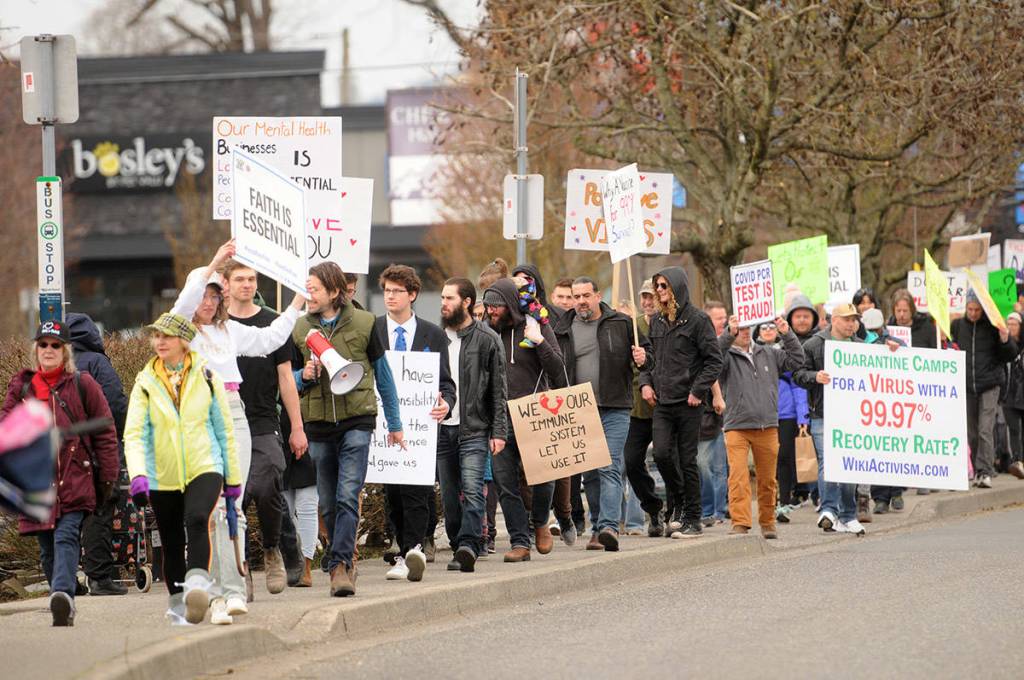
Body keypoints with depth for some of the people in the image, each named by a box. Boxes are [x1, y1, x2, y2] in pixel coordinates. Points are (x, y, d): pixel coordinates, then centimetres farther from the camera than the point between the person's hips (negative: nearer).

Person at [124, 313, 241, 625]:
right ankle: (178, 602, 24)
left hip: (204, 467, -2)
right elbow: (134, 433, -4)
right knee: (171, 543, 9)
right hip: (163, 476, 2)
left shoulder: (206, 376, 3)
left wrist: (233, 476, 9)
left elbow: (224, 428, 9)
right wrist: (137, 474, -20)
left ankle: (198, 584, -42)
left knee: (198, 520, -29)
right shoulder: (146, 382, 3)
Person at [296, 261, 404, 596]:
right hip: (317, 423, 3)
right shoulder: (299, 328, 6)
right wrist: (304, 376, -8)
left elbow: (383, 375, 11)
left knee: (348, 497, -16)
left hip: (356, 420, -3)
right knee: (328, 503, 8)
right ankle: (346, 561, 23)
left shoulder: (362, 323, 1)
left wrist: (394, 424, 14)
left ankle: (340, 565, -19)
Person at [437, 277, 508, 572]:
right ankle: (458, 547, 15)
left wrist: (499, 432, -6)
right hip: (440, 429, 4)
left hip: (474, 429, -4)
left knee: (472, 490, -16)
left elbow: (499, 389, 0)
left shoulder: (487, 339, 0)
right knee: (449, 495, 6)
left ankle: (468, 546, -24)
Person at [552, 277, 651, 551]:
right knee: (589, 474, 7)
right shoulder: (562, 330, 9)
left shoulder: (621, 324, 4)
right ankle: (597, 529, 15)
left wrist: (642, 358, -9)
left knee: (610, 468, -14)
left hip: (614, 410, -3)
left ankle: (609, 526, -23)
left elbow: (645, 349, 14)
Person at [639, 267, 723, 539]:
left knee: (687, 459, -1)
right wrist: (645, 382, 7)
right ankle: (678, 503, 13)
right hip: (662, 403, 5)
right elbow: (649, 356, 24)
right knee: (662, 453, -9)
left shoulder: (697, 320, -6)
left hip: (689, 404, -5)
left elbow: (714, 360, -7)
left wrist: (697, 391, -12)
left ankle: (693, 519, 7)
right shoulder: (657, 322, 13)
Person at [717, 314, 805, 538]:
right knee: (738, 477, -14)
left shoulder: (769, 354, 13)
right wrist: (728, 334, -30)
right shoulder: (727, 356, 1)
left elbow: (796, 360, 12)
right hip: (737, 426, -4)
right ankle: (740, 523, -16)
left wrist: (787, 335, 0)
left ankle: (767, 522, 23)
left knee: (767, 479, 11)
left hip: (768, 427, 4)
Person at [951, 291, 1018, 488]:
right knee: (972, 433, 7)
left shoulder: (993, 326, -1)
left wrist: (1005, 339, -15)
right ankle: (977, 471, 15)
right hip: (966, 385, 3)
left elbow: (1011, 355, 2)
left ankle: (985, 472, -13)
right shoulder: (957, 325, 7)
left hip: (989, 385, -3)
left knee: (985, 431, -12)